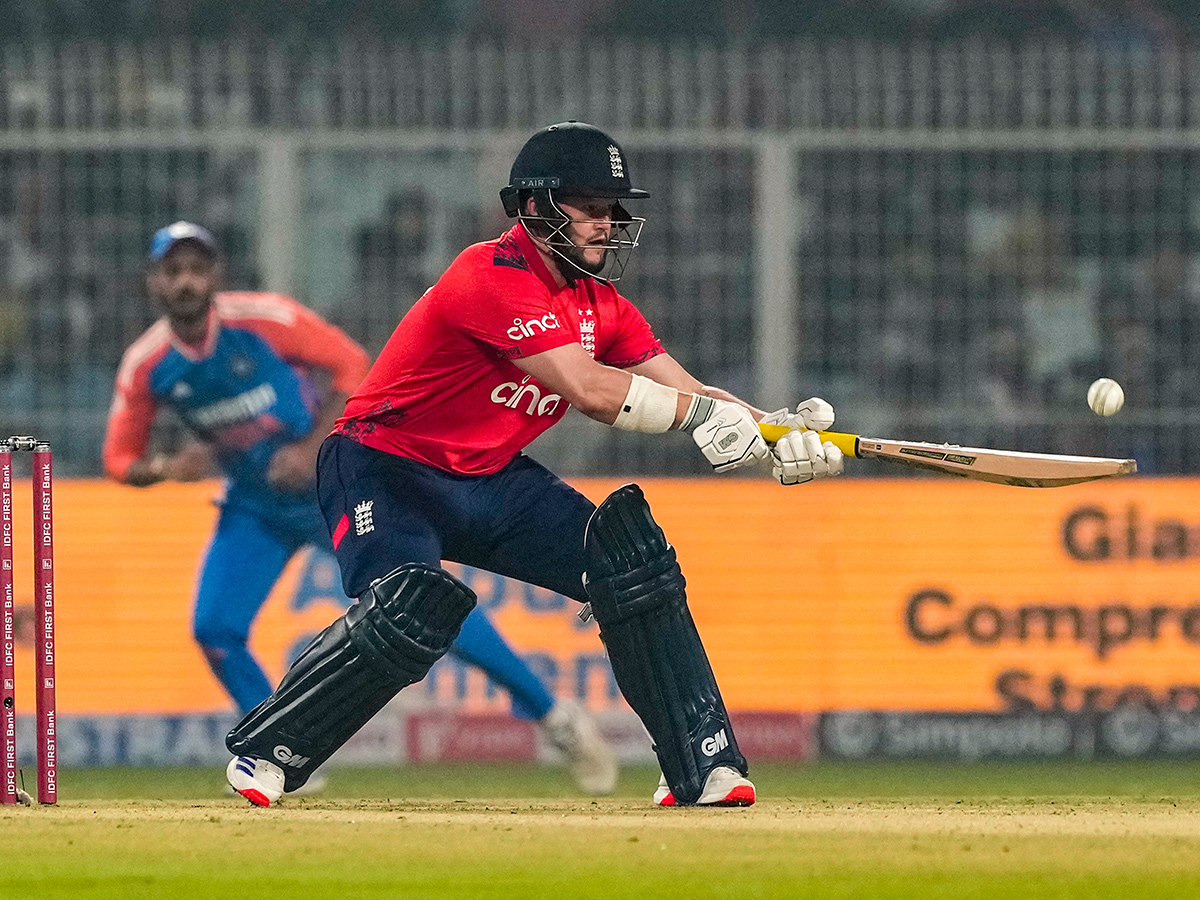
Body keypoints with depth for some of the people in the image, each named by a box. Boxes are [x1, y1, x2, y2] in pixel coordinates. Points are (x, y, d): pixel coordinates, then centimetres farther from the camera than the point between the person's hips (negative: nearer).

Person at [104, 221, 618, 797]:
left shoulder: (262, 319, -20)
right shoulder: (146, 366, -10)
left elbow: (351, 363, -12)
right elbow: (120, 460, -1)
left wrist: (314, 449, -22)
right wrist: (165, 467, -24)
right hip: (256, 508, 4)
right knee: (214, 629, -11)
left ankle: (553, 716, 0)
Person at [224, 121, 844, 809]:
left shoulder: (601, 305, 4)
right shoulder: (493, 277, -24)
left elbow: (685, 393, -2)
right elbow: (590, 391, -32)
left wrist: (777, 434, -19)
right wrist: (701, 411, -30)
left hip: (491, 482, 8)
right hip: (387, 469, -8)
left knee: (635, 565, -6)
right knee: (415, 610, -32)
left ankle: (703, 768, -2)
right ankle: (265, 751, -14)